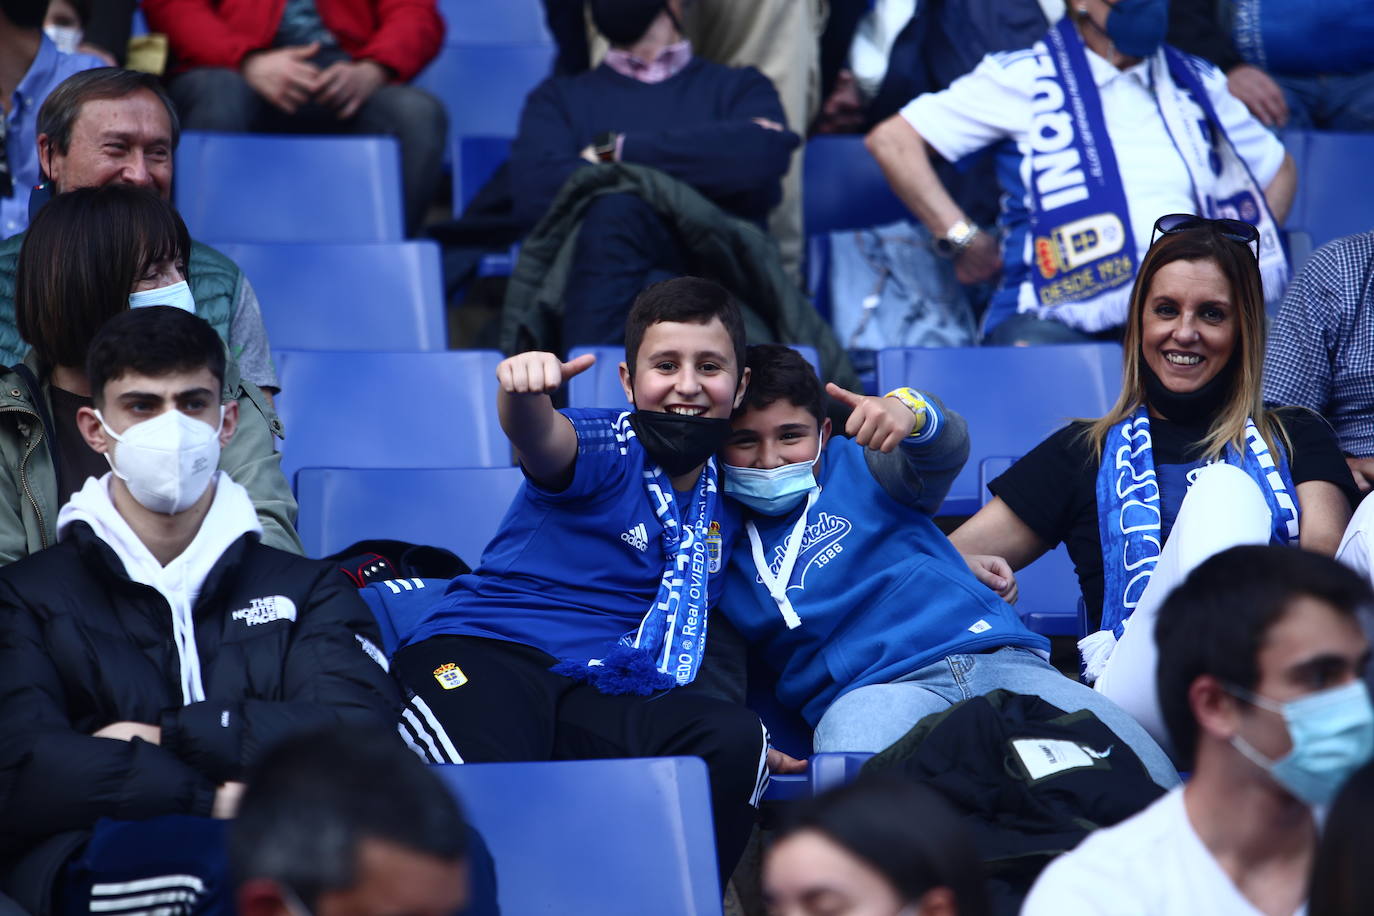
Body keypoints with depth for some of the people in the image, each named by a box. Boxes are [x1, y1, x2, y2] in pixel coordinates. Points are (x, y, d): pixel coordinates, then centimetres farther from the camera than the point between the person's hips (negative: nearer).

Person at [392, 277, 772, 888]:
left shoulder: (727, 497, 17)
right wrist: (523, 392, -51)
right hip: (482, 655, -5)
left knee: (736, 740, -26)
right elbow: (539, 439, -27)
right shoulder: (609, 448, -2)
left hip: (607, 701, 5)